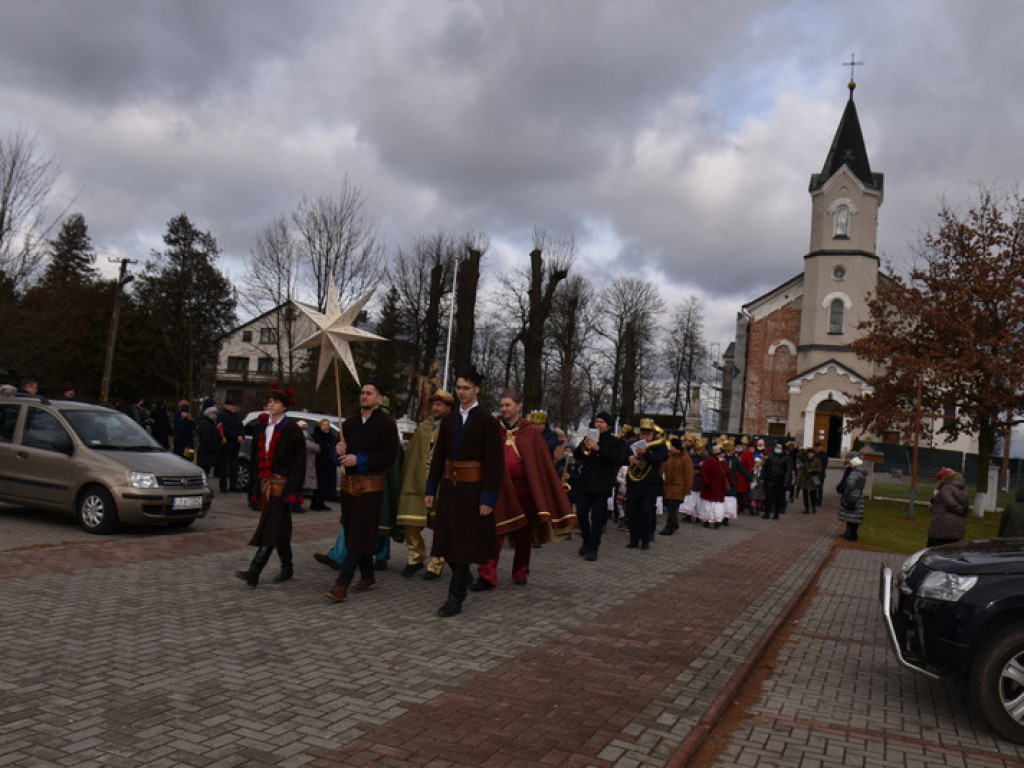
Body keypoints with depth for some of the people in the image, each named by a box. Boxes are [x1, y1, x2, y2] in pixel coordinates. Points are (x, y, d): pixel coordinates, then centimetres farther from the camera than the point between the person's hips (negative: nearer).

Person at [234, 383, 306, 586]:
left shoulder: (291, 430, -7)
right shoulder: (263, 429, 15)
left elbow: (299, 463, -10)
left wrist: (292, 489, -16)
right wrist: (259, 482, 15)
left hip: (282, 486, -7)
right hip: (266, 486, 7)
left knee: (271, 529, -11)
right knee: (279, 529, 14)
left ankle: (254, 573, -17)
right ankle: (287, 568, 26)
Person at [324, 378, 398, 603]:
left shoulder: (386, 424, -5)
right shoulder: (350, 422, 15)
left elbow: (389, 456, -13)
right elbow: (342, 447, 21)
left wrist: (359, 460, -19)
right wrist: (340, 452, -3)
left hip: (371, 485, -7)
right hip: (349, 483, 7)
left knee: (358, 536, -9)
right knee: (352, 533, 12)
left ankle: (341, 586, -12)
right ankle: (367, 576, 26)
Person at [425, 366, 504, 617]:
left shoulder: (487, 422, -7)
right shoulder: (449, 420, 10)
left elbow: (494, 462, -11)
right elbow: (438, 456, 13)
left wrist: (488, 499, -16)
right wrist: (431, 489, 8)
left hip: (472, 490, -5)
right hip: (449, 487, 5)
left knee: (464, 541, -3)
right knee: (448, 539, 9)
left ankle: (456, 598, 4)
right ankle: (463, 577, 34)